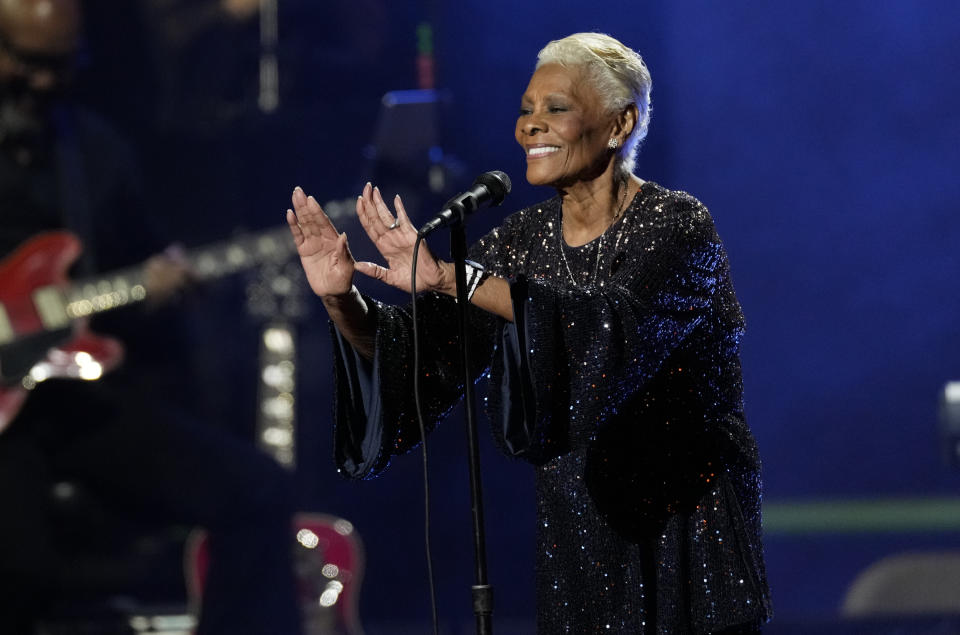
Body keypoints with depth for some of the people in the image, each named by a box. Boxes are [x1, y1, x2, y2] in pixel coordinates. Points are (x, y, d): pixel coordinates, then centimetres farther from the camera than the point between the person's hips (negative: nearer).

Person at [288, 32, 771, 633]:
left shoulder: (678, 225, -14)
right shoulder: (522, 240, 3)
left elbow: (618, 326, -33)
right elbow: (423, 354, 1)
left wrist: (452, 278, -37)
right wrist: (342, 300, -19)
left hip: (686, 525, -5)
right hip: (580, 533, 5)